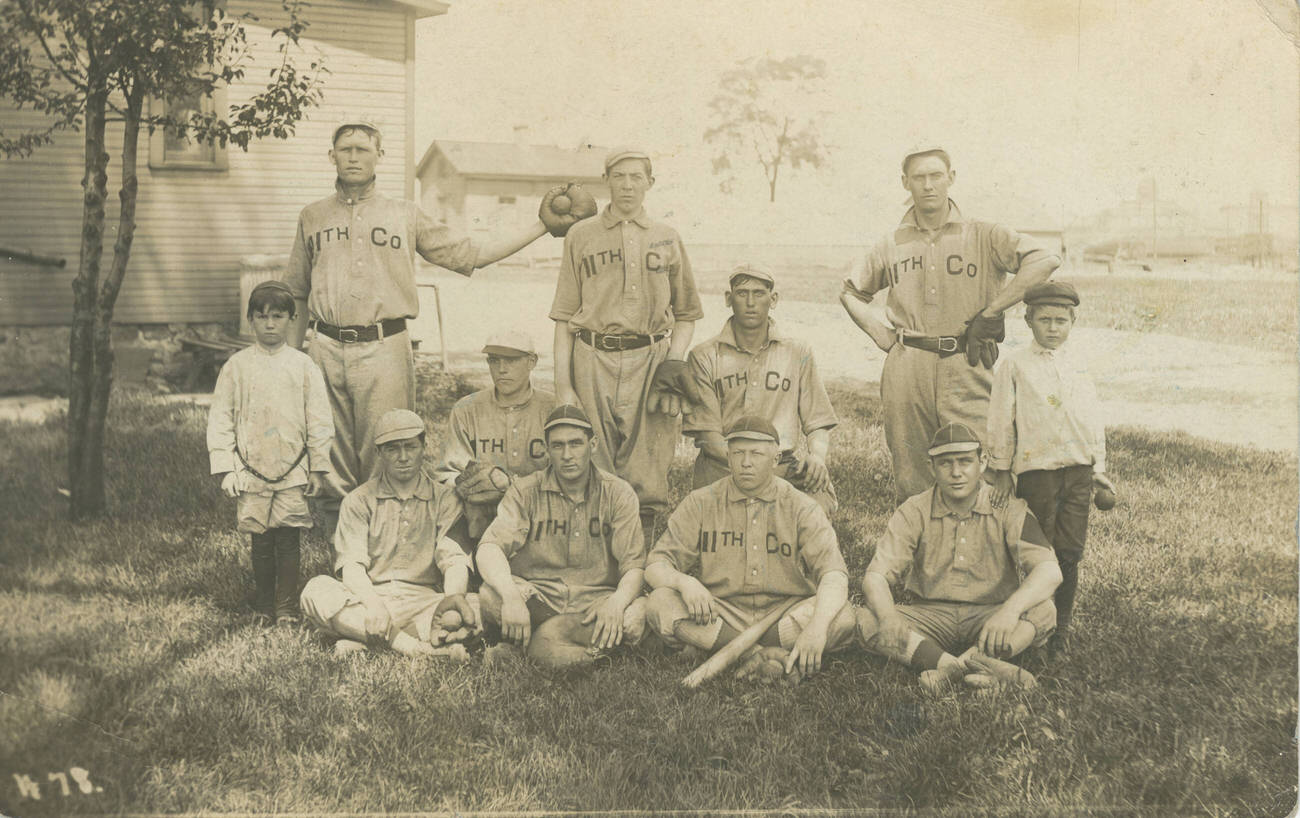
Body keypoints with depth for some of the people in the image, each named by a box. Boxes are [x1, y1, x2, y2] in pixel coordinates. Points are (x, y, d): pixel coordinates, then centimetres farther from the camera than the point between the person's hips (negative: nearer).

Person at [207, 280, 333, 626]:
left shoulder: (303, 366, 4)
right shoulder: (236, 366, 4)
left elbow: (319, 420, 6)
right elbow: (220, 419, 5)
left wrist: (318, 467, 3)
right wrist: (225, 469, -1)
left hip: (293, 471, 0)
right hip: (251, 470, 0)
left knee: (288, 540, -1)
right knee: (261, 542, 5)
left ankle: (287, 609, 8)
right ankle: (262, 608, 17)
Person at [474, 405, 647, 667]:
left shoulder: (618, 494, 1)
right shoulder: (525, 491, 1)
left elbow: (634, 566, -5)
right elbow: (489, 548, -13)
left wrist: (616, 602, -29)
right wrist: (511, 596, -34)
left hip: (595, 600, 0)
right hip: (537, 598, 1)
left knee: (637, 615, -33)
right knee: (490, 597, -32)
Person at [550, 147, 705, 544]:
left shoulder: (667, 239, 14)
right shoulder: (581, 237, 10)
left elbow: (686, 313, 19)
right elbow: (564, 316, 7)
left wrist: (675, 360, 1)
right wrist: (563, 384, -1)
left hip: (651, 361, 1)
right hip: (594, 361, -1)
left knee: (646, 481, -1)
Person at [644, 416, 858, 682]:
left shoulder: (802, 508, 2)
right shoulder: (700, 504, 4)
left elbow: (834, 573, -11)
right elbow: (655, 567, 0)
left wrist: (817, 627, -33)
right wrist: (684, 582, -26)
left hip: (786, 616, 0)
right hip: (719, 617, 0)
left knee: (842, 616, -27)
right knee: (660, 602, -26)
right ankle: (770, 656, -30)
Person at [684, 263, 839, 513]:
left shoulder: (798, 353, 14)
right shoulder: (705, 357, 6)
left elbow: (818, 423, 15)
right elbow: (707, 436, 0)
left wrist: (817, 457, -9)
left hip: (789, 461, 2)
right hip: (724, 469, -2)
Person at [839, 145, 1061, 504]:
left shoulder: (983, 236, 3)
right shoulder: (891, 246, 12)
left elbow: (1045, 261, -9)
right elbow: (850, 293, 26)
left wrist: (989, 313, -10)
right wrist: (884, 336, 9)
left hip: (966, 370, -2)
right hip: (906, 373, 3)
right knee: (911, 484, 6)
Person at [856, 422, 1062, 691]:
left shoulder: (1008, 509, -4)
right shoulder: (914, 512, -1)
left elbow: (1050, 571, -16)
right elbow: (875, 576, -9)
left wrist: (1010, 609, -37)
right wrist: (889, 620, -32)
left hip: (988, 618, -1)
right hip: (931, 616, 1)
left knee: (1043, 611, -30)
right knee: (865, 619, -26)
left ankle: (951, 669, -41)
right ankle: (983, 667, -40)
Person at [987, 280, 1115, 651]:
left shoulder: (1077, 367, 12)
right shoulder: (1015, 366, -1)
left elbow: (1095, 421, 17)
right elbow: (1001, 421, 0)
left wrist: (1099, 469, 14)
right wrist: (1001, 472, 0)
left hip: (1079, 471, 4)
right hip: (1036, 469, -4)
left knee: (1070, 552, 5)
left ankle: (1061, 627, 15)